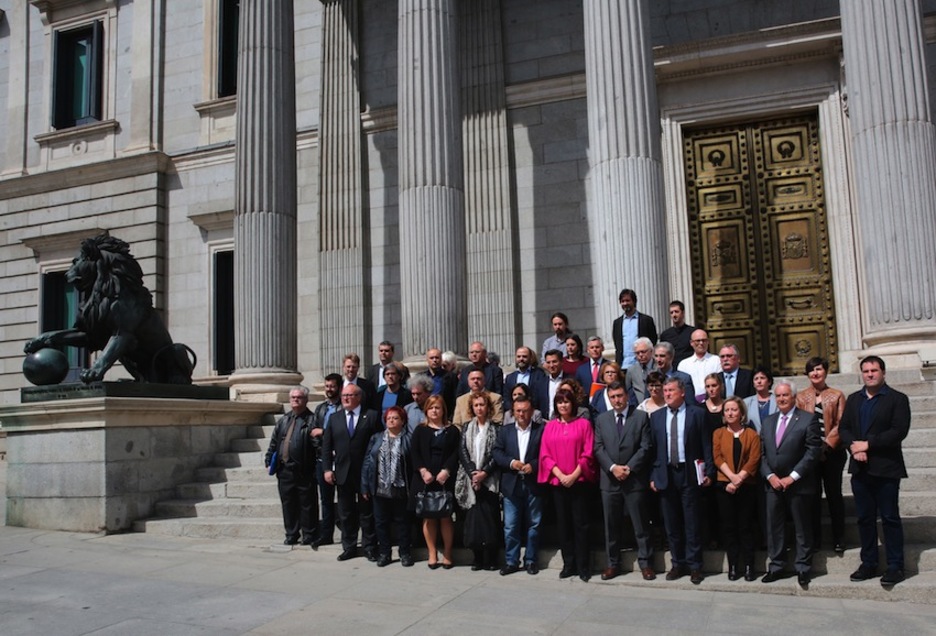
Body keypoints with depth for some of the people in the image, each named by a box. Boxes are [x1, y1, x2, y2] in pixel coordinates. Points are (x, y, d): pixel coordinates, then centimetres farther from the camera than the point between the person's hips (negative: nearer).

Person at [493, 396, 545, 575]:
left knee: (533, 524, 7)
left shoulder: (541, 430, 1)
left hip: (533, 485, -2)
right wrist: (511, 462, -12)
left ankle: (531, 560, 18)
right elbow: (497, 453, 4)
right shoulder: (505, 430, 10)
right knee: (510, 526, 3)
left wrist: (533, 465, -17)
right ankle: (511, 561, 12)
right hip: (511, 485, 2)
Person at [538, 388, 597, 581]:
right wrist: (560, 475, -9)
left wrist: (574, 475, -12)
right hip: (557, 482, 3)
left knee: (580, 523, -1)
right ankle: (568, 565, 14)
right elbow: (544, 454, 3)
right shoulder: (550, 426, 8)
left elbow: (588, 453, -4)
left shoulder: (583, 423, 1)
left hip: (578, 481, -2)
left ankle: (583, 566, 6)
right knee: (563, 524, 6)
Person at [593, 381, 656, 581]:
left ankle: (645, 563, 13)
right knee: (611, 525, 8)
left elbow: (646, 447, -4)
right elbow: (598, 448, 3)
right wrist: (613, 468, -11)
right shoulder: (601, 419, 9)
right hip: (609, 480, 2)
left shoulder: (641, 417, 2)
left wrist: (628, 468, -12)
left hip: (634, 480, -2)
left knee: (641, 525, 3)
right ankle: (613, 563, 17)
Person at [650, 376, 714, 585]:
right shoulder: (656, 417, 9)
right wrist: (653, 476, 3)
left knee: (692, 522, 2)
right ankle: (678, 564, 19)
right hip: (666, 474, 3)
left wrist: (708, 472, -6)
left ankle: (694, 566, 12)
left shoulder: (697, 414, 1)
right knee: (671, 523, 8)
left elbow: (706, 445, -1)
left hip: (689, 474, -3)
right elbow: (653, 448, 8)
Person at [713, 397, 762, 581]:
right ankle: (733, 566, 8)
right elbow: (717, 457, -1)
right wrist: (732, 476, -15)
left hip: (747, 486, -1)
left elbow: (754, 460, -4)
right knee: (728, 526, 3)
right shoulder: (718, 433, 10)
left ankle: (748, 566, 7)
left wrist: (738, 479, -13)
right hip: (724, 486, 1)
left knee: (746, 526, 1)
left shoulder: (752, 434, 6)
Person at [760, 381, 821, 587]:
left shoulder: (808, 419, -4)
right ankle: (776, 566, 16)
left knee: (802, 528, 5)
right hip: (773, 484, 5)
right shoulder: (768, 422, 13)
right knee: (774, 527, 7)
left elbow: (813, 452, -10)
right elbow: (762, 453, 10)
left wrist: (792, 477, -13)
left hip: (798, 484, -4)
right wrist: (770, 476, -5)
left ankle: (803, 568, 16)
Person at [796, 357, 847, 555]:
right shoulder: (800, 397, 6)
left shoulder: (837, 396, 3)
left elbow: (840, 424, -3)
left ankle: (838, 539, 13)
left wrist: (827, 445, -14)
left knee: (834, 494, 5)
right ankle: (815, 538, 13)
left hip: (832, 453, -1)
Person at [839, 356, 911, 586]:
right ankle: (869, 563, 18)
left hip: (885, 469, -5)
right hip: (860, 468, 5)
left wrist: (868, 444, -16)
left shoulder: (897, 399, -3)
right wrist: (853, 447, -10)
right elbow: (843, 428, 9)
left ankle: (895, 567, 9)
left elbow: (899, 431, -14)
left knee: (890, 518, 0)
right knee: (865, 518, 10)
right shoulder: (853, 399, 14)